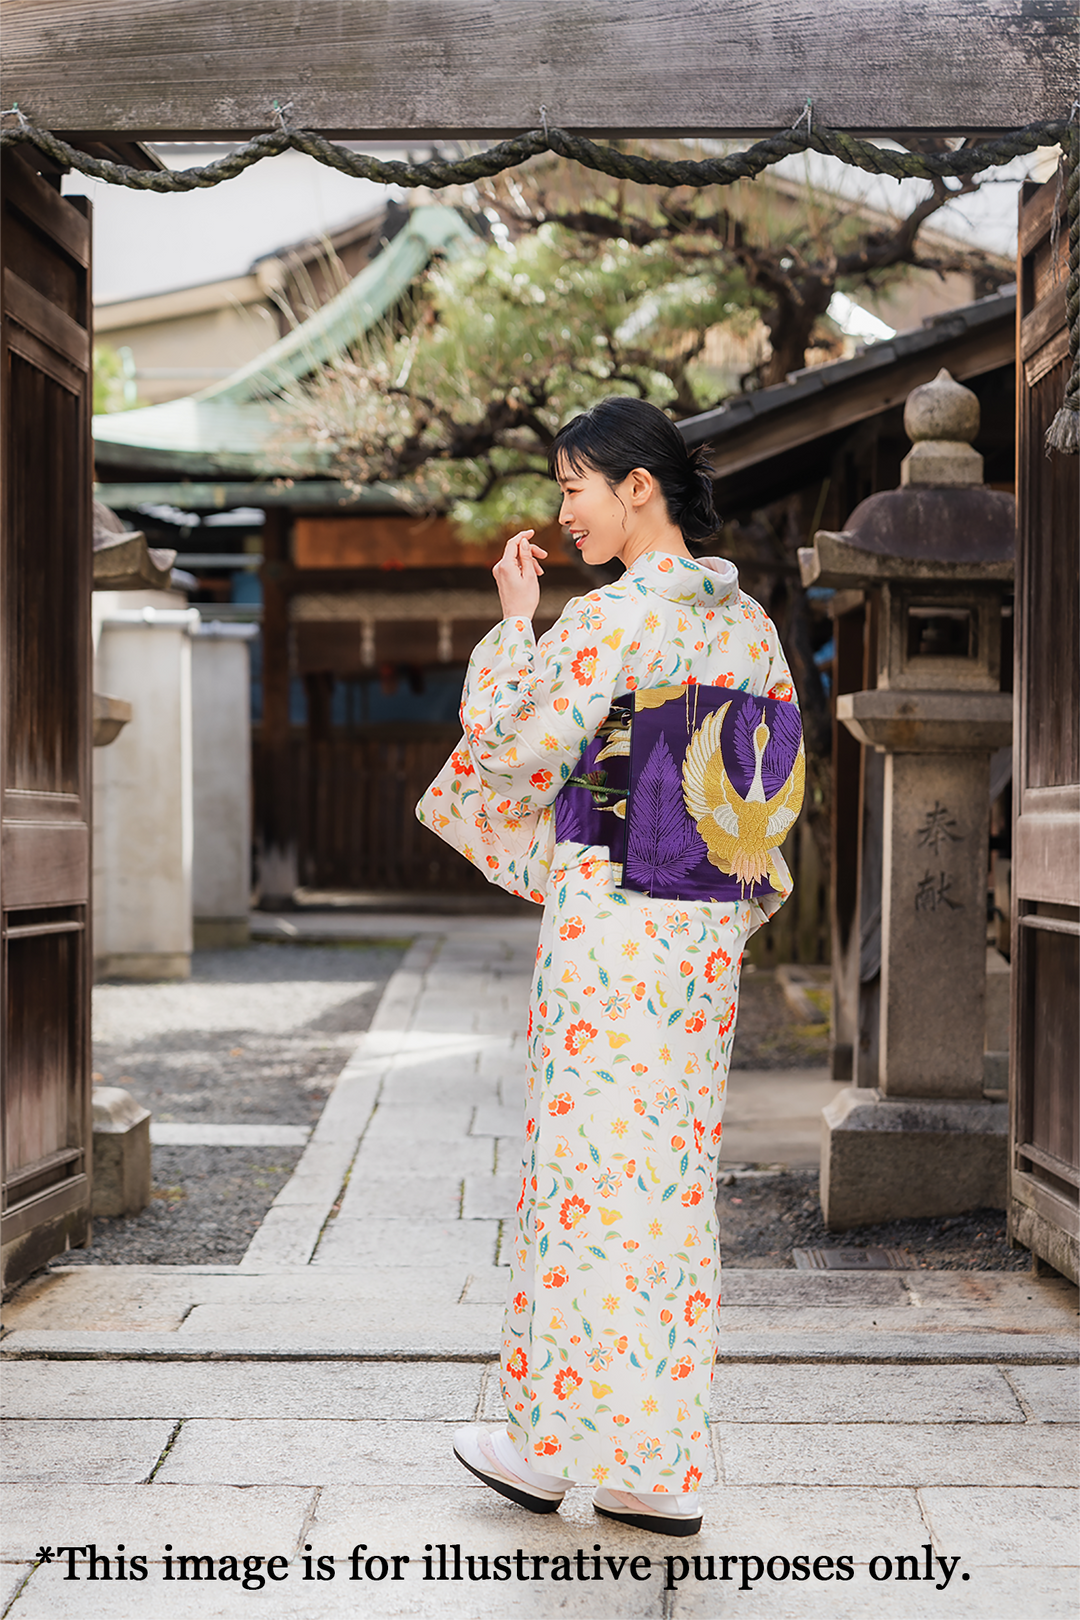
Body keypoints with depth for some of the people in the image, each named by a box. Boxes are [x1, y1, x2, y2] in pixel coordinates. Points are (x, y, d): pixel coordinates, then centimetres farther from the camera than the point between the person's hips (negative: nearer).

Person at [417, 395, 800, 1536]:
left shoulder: (615, 617, -15)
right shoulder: (749, 621, 9)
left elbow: (505, 740, -8)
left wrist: (514, 620, 3)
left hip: (612, 925, -7)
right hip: (708, 930, 7)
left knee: (587, 1169, 3)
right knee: (676, 1174, 10)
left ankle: (550, 1445, 15)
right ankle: (660, 1470, 15)